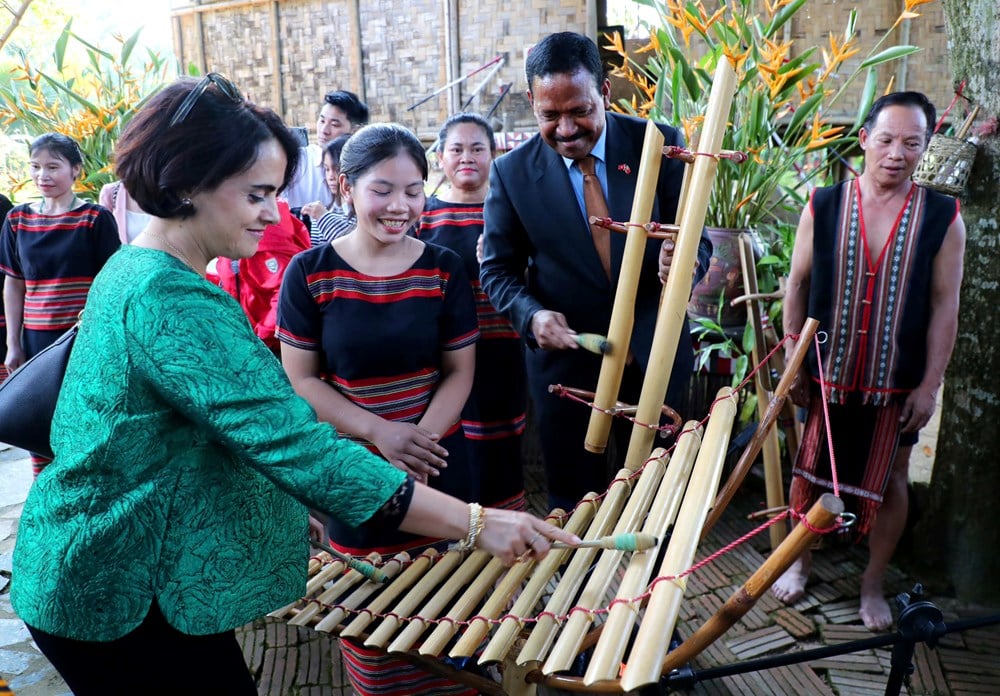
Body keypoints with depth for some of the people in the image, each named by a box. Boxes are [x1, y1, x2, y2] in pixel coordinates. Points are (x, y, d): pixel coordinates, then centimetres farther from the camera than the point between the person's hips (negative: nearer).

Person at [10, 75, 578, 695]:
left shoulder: (132, 269, 4)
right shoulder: (173, 302, -27)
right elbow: (298, 445, -33)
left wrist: (284, 503, 10)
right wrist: (476, 522, -31)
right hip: (121, 601, -9)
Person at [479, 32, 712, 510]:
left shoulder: (659, 145, -8)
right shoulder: (511, 173, -7)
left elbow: (697, 239, -5)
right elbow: (498, 269, 0)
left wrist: (681, 259, -29)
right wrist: (531, 314, -20)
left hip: (653, 356, 1)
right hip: (564, 361, 0)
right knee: (574, 507, 16)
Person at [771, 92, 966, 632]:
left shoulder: (943, 218, -6)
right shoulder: (823, 206, -5)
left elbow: (944, 306, -3)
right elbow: (797, 285, 0)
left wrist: (929, 385, -5)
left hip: (898, 383, 0)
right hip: (826, 374, 0)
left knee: (889, 480, 12)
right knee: (810, 469, 14)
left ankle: (873, 583, 32)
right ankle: (798, 562, 35)